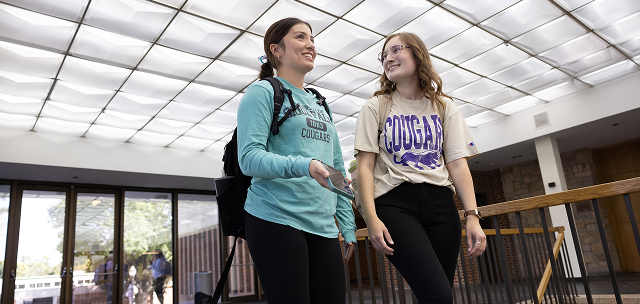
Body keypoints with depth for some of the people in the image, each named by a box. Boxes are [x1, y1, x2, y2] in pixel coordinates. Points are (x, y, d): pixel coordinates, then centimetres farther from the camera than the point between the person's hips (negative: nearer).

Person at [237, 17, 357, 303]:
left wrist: (348, 226, 12)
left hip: (323, 226, 6)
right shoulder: (262, 92, 1)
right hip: (276, 218, -6)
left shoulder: (320, 104, 20)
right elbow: (249, 158, -12)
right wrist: (305, 166, -27)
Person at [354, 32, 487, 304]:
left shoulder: (444, 107, 15)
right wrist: (371, 218, -13)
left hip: (440, 202, 3)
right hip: (394, 202, -3)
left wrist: (473, 216, -5)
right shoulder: (376, 107, 9)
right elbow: (365, 166, 0)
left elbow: (457, 164, 7)